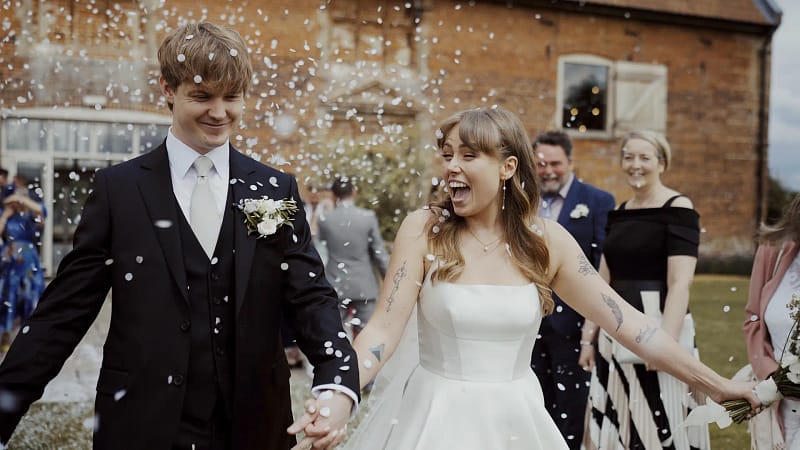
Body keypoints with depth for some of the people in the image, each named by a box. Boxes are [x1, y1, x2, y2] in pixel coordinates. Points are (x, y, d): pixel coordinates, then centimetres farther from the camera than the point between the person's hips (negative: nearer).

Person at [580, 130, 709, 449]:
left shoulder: (677, 208, -8)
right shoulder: (619, 213, 11)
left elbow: (680, 283, -17)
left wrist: (665, 340, -25)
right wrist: (588, 336, 11)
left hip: (656, 324, -7)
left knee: (659, 423, 0)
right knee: (612, 424, 13)